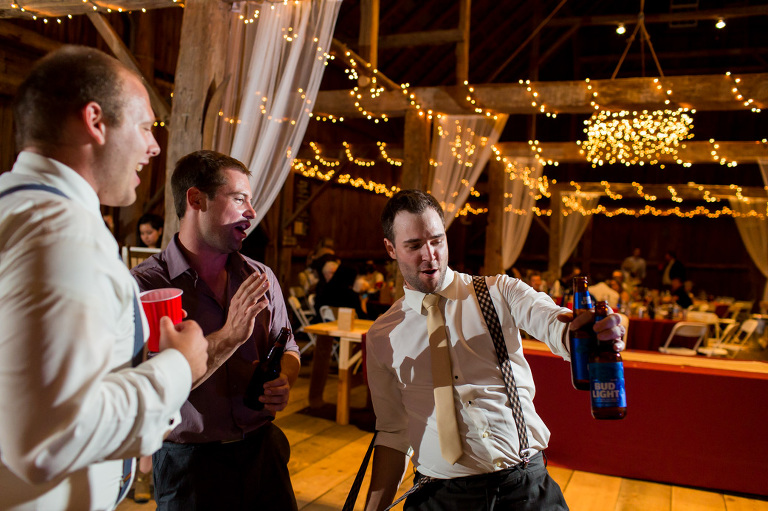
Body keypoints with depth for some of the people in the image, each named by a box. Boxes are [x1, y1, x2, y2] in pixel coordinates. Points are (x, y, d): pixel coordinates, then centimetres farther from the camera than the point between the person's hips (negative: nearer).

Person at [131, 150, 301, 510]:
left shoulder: (261, 277, 1)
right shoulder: (146, 284, -14)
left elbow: (287, 349, 10)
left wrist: (283, 382, -11)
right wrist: (229, 336, -26)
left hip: (263, 449, 5)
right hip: (190, 462, -4)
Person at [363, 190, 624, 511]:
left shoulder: (500, 293, -1)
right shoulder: (382, 337, 2)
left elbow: (554, 324, -20)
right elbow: (392, 432, 6)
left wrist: (587, 332, -42)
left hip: (526, 485, 0)